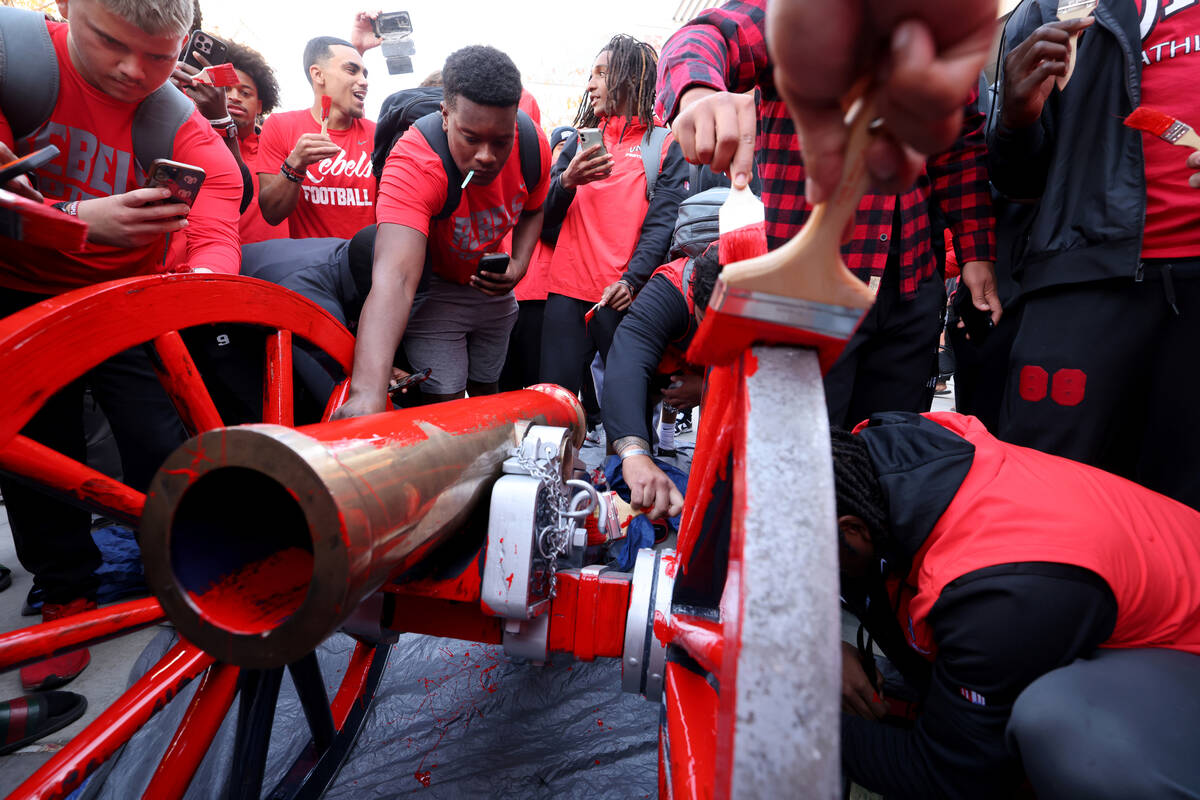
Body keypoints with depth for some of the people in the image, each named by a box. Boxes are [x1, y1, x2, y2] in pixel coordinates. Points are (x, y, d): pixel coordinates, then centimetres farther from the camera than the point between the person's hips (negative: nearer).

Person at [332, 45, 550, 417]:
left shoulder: (533, 143, -20)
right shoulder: (414, 163, -37)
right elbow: (394, 278, -52)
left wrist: (518, 265, -16)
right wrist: (367, 391, -66)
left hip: (492, 285, 5)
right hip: (432, 285, -5)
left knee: (487, 390, 17)